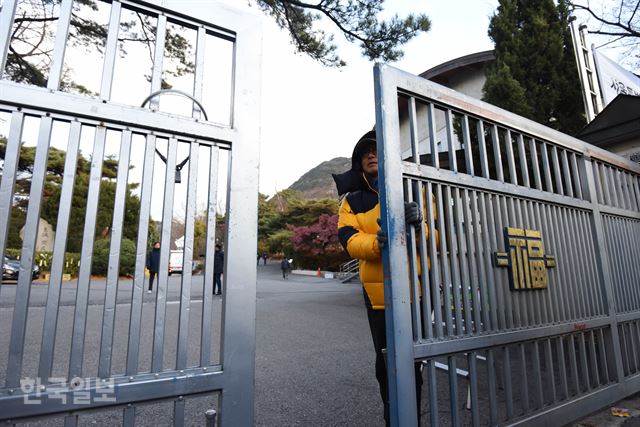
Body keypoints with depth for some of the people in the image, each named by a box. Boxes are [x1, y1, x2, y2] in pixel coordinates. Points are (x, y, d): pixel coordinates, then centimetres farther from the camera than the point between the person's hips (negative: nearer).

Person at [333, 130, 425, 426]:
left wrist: (419, 222, -26)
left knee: (413, 361, 9)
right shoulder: (352, 200, 7)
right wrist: (377, 242, -29)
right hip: (378, 291, 1)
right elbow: (349, 240, -8)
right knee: (386, 363, 12)